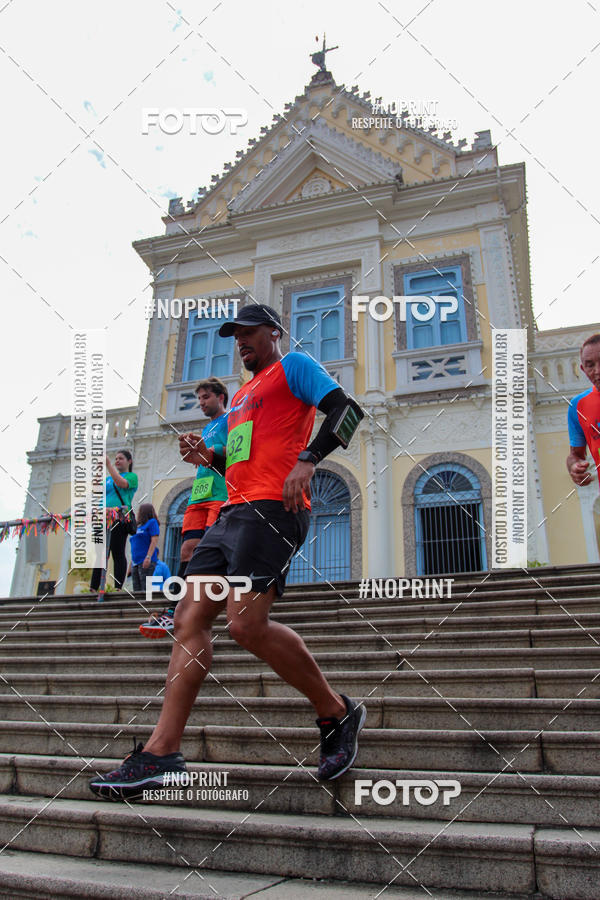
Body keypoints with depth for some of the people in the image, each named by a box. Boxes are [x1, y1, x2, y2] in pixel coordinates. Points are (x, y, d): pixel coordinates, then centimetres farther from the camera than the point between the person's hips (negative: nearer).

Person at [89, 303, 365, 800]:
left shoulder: (293, 365, 9)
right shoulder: (243, 395, 33)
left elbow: (346, 409, -6)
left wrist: (307, 459, -21)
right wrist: (209, 457, 17)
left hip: (272, 508, -9)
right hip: (232, 511, 9)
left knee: (247, 623, -21)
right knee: (190, 618, -3)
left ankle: (337, 712, -1)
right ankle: (161, 753, -1)